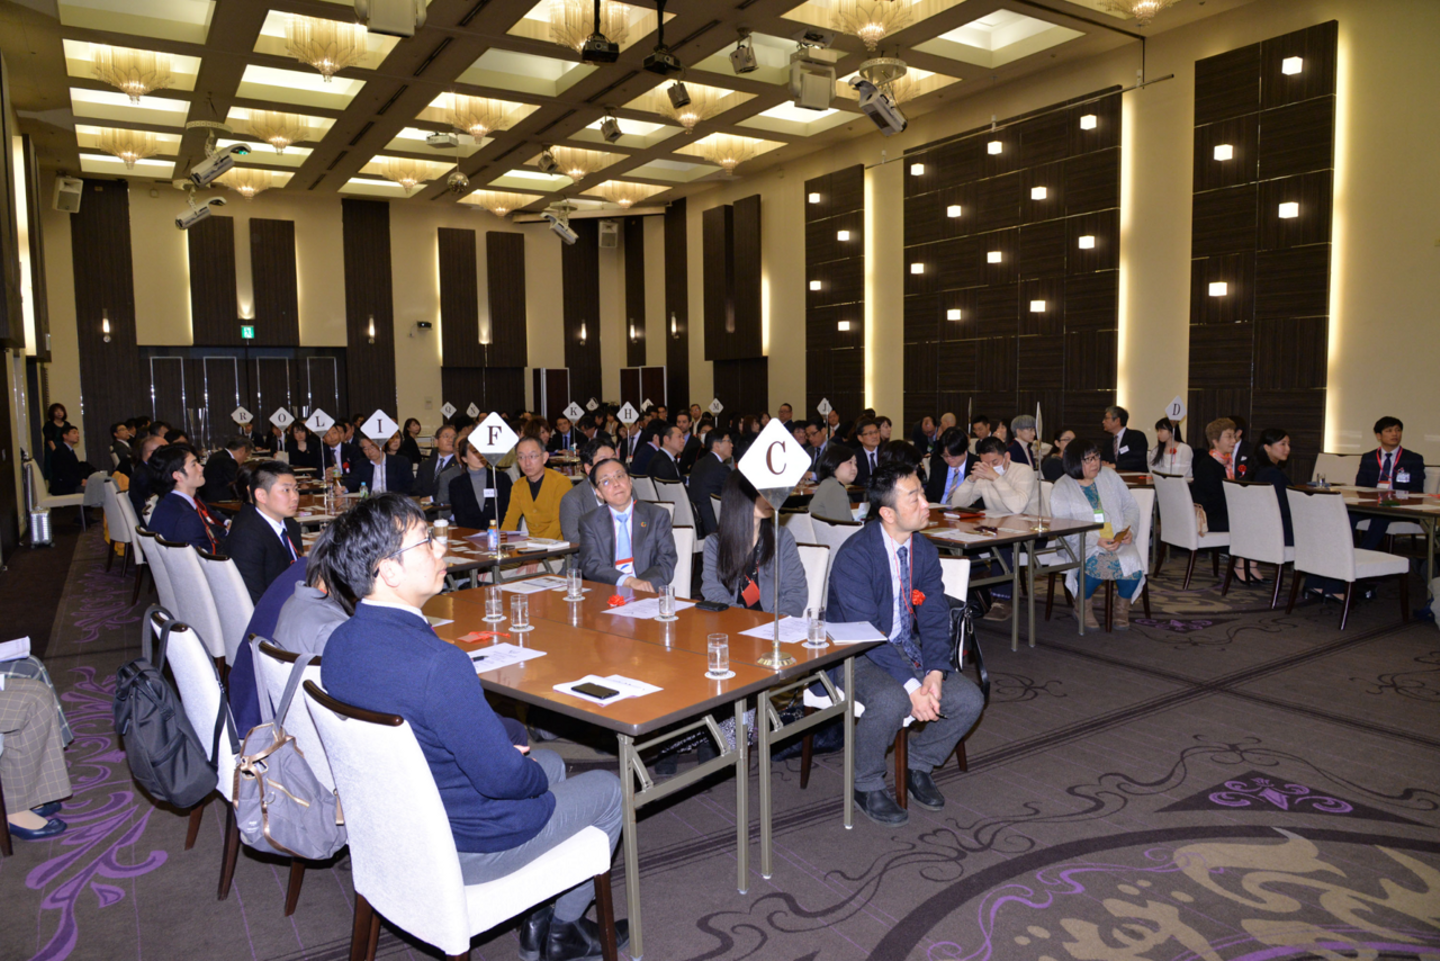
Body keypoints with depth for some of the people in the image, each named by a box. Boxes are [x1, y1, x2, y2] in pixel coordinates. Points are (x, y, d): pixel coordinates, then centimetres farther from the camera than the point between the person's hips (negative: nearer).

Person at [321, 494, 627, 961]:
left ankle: (539, 914, 33)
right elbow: (502, 778, -28)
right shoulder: (437, 663, -36)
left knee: (550, 762, 28)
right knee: (609, 789, 14)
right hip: (463, 847, -8)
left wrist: (505, 753, 6)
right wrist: (534, 773, -5)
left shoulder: (340, 642, -7)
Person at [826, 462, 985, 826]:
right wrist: (912, 685, -31)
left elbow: (935, 620, 0)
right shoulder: (854, 556, -22)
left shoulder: (925, 552, -1)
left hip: (908, 649, 6)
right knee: (890, 700, -35)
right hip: (856, 656, -6)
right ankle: (867, 786, -6)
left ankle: (918, 765, 14)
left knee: (969, 699, -12)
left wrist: (934, 673, -19)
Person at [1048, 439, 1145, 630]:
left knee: (1132, 563, -28)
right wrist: (1096, 541, -22)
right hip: (1083, 546, -3)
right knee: (1094, 563, -35)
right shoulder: (1062, 488, -1)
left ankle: (1122, 605, 0)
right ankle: (1082, 606, -6)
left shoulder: (1109, 476, 13)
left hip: (1118, 541, 3)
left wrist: (1129, 530, -6)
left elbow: (1131, 506, 16)